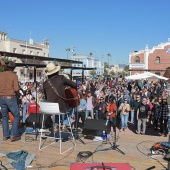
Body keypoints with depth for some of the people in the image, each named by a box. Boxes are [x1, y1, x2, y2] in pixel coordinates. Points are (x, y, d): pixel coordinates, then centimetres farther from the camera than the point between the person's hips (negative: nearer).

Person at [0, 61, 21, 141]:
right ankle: (13, 135, 1)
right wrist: (17, 93, 7)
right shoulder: (14, 75, -7)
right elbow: (16, 89, -13)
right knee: (16, 116, 7)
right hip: (10, 98, -5)